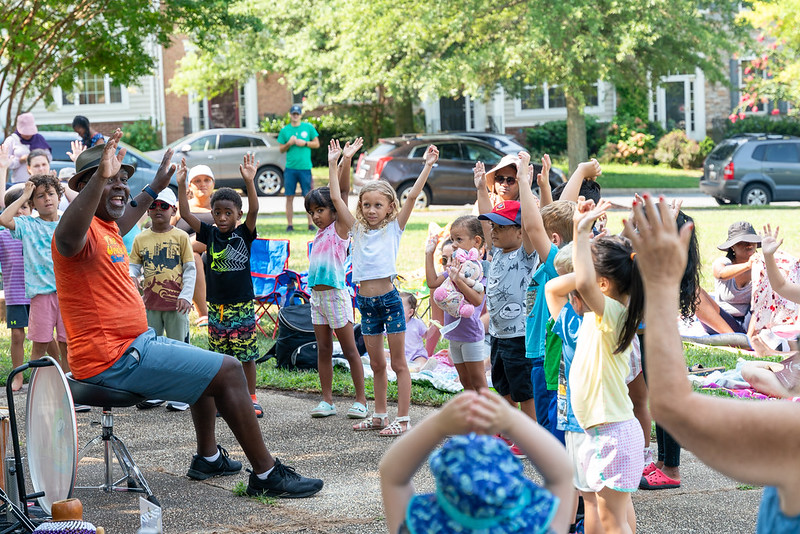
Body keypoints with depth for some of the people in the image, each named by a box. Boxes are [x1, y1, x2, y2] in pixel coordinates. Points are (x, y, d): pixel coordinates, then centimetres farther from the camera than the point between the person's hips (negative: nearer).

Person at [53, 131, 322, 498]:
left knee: (207, 367, 31)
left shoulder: (106, 227, 13)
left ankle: (208, 457, 40)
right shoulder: (85, 231, -19)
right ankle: (266, 475, -5)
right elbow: (67, 238, -47)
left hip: (135, 342, 12)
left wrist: (155, 188, 48)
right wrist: (101, 177, -57)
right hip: (116, 360, -12)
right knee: (228, 371, -12)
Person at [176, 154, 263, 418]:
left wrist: (249, 181, -32)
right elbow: (186, 214, -3)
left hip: (242, 305, -3)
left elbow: (254, 211, -20)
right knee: (220, 355, 9)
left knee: (246, 355, 2)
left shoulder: (244, 234, -4)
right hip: (216, 305, 3)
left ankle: (251, 398, 14)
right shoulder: (209, 234, 4)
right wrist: (181, 184, -12)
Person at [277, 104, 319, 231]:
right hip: (290, 168, 1)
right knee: (289, 197, -1)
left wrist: (304, 143, -6)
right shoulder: (284, 130, 9)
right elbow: (281, 150, 11)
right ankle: (289, 224, 3)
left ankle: (310, 223, 5)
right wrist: (289, 143, -8)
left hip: (305, 168, -1)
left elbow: (317, 144, 9)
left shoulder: (308, 127, 7)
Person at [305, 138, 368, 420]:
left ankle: (361, 400, 4)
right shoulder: (321, 231, 12)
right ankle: (327, 400, 12)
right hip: (316, 295, 7)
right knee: (323, 350, 8)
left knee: (350, 349, -1)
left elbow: (342, 192, -13)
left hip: (336, 294, -7)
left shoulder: (339, 228, -5)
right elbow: (327, 192, 20)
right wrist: (336, 163, 19)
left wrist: (346, 160, -19)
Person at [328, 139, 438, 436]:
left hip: (389, 299, -4)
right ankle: (380, 415, 23)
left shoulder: (394, 228, 0)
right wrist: (333, 165, 6)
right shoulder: (358, 230, 9)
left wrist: (428, 165, -11)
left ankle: (403, 419, 2)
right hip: (366, 302, 4)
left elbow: (412, 196, -8)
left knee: (398, 363, 1)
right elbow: (336, 199, 6)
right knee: (376, 364, 14)